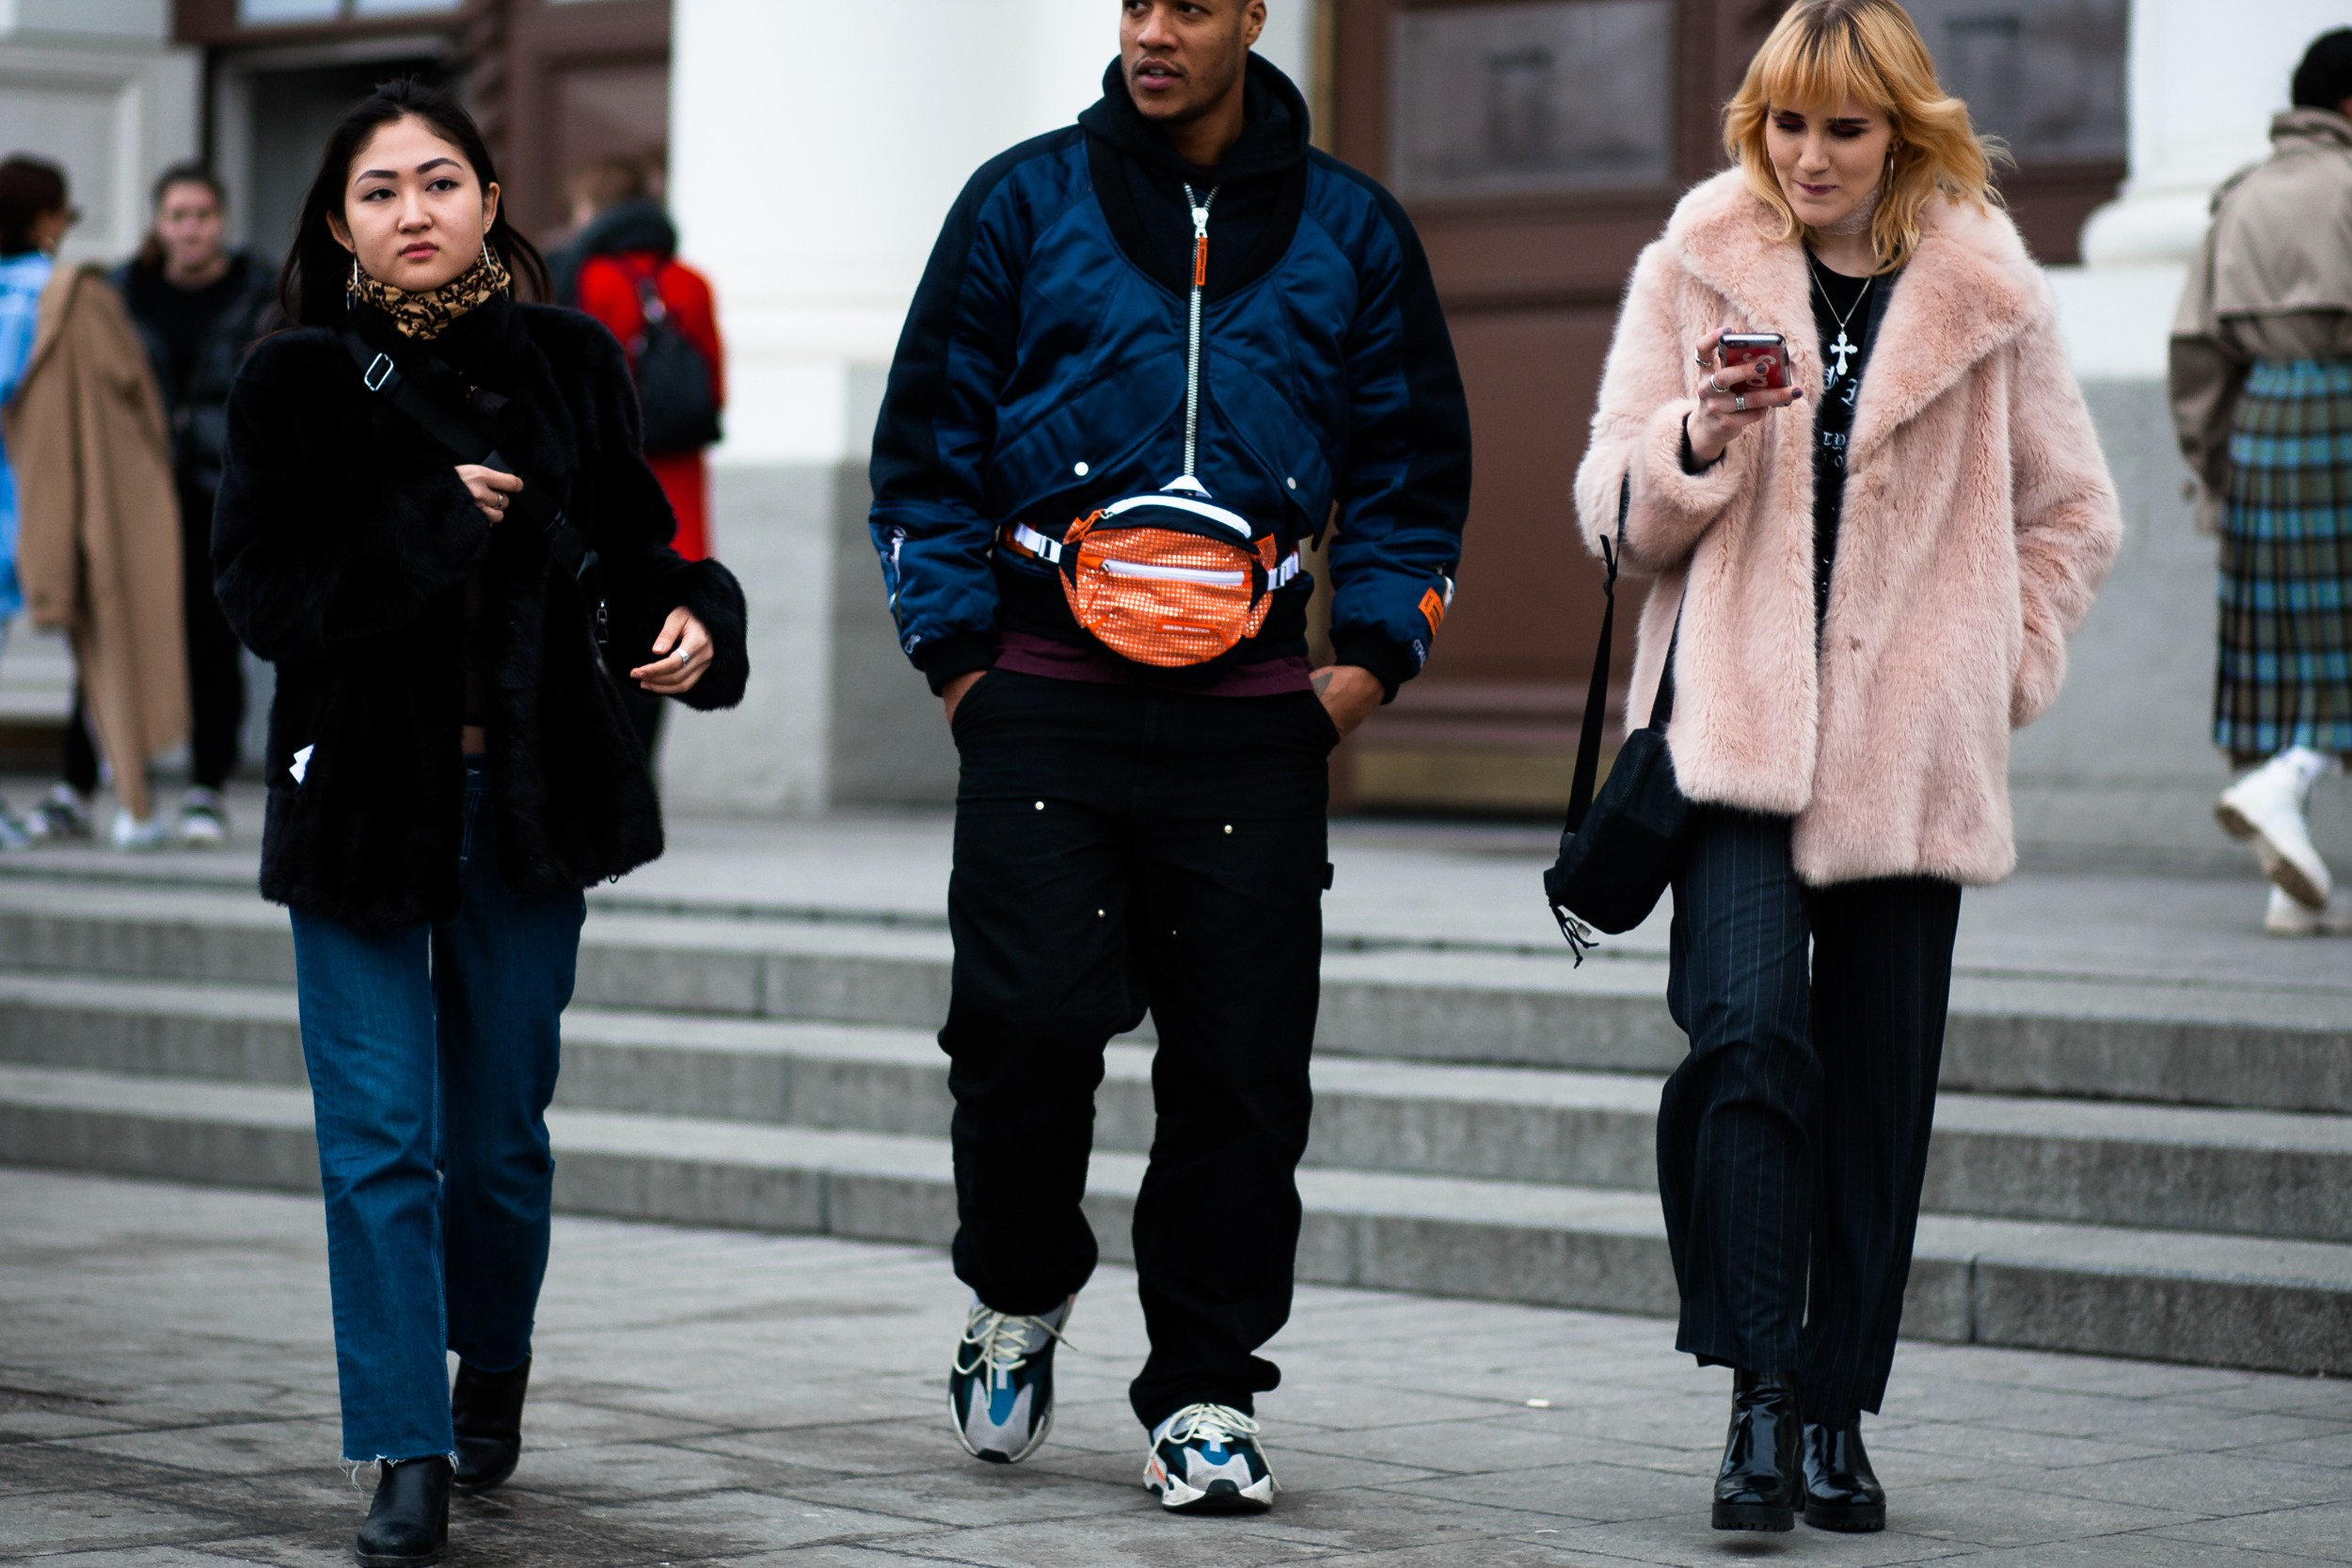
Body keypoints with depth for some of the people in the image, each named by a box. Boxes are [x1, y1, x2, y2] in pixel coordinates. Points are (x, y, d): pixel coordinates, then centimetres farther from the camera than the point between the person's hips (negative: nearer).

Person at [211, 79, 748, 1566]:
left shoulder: (570, 366, 1)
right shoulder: (298, 383, -4)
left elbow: (636, 547, 10)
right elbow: (266, 596, -11)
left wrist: (693, 619, -11)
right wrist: (434, 523, -19)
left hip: (532, 795, 2)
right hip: (361, 797, -2)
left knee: (500, 1127, 11)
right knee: (381, 1138, -5)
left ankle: (493, 1359, 38)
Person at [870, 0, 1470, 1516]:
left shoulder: (1351, 231, 10)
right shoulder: (1024, 202, 6)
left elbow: (1416, 462, 16)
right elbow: (930, 436, 7)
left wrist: (1372, 653, 5)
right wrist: (957, 649, 0)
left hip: (1249, 715, 1)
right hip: (1045, 702, -1)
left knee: (1241, 1063, 0)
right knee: (1028, 1019, -10)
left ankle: (1206, 1393, 10)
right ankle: (1020, 1293, 18)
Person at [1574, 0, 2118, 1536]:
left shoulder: (1987, 295, 5)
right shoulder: (1696, 269, 5)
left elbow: (2074, 516, 16)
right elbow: (1618, 513, 6)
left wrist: (2002, 672, 6)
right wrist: (1697, 439, -13)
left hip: (1910, 748, 1)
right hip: (1736, 723, -1)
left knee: (1880, 1081, 4)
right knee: (1750, 1028, -20)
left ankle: (1838, 1412, 14)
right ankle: (1762, 1394, -16)